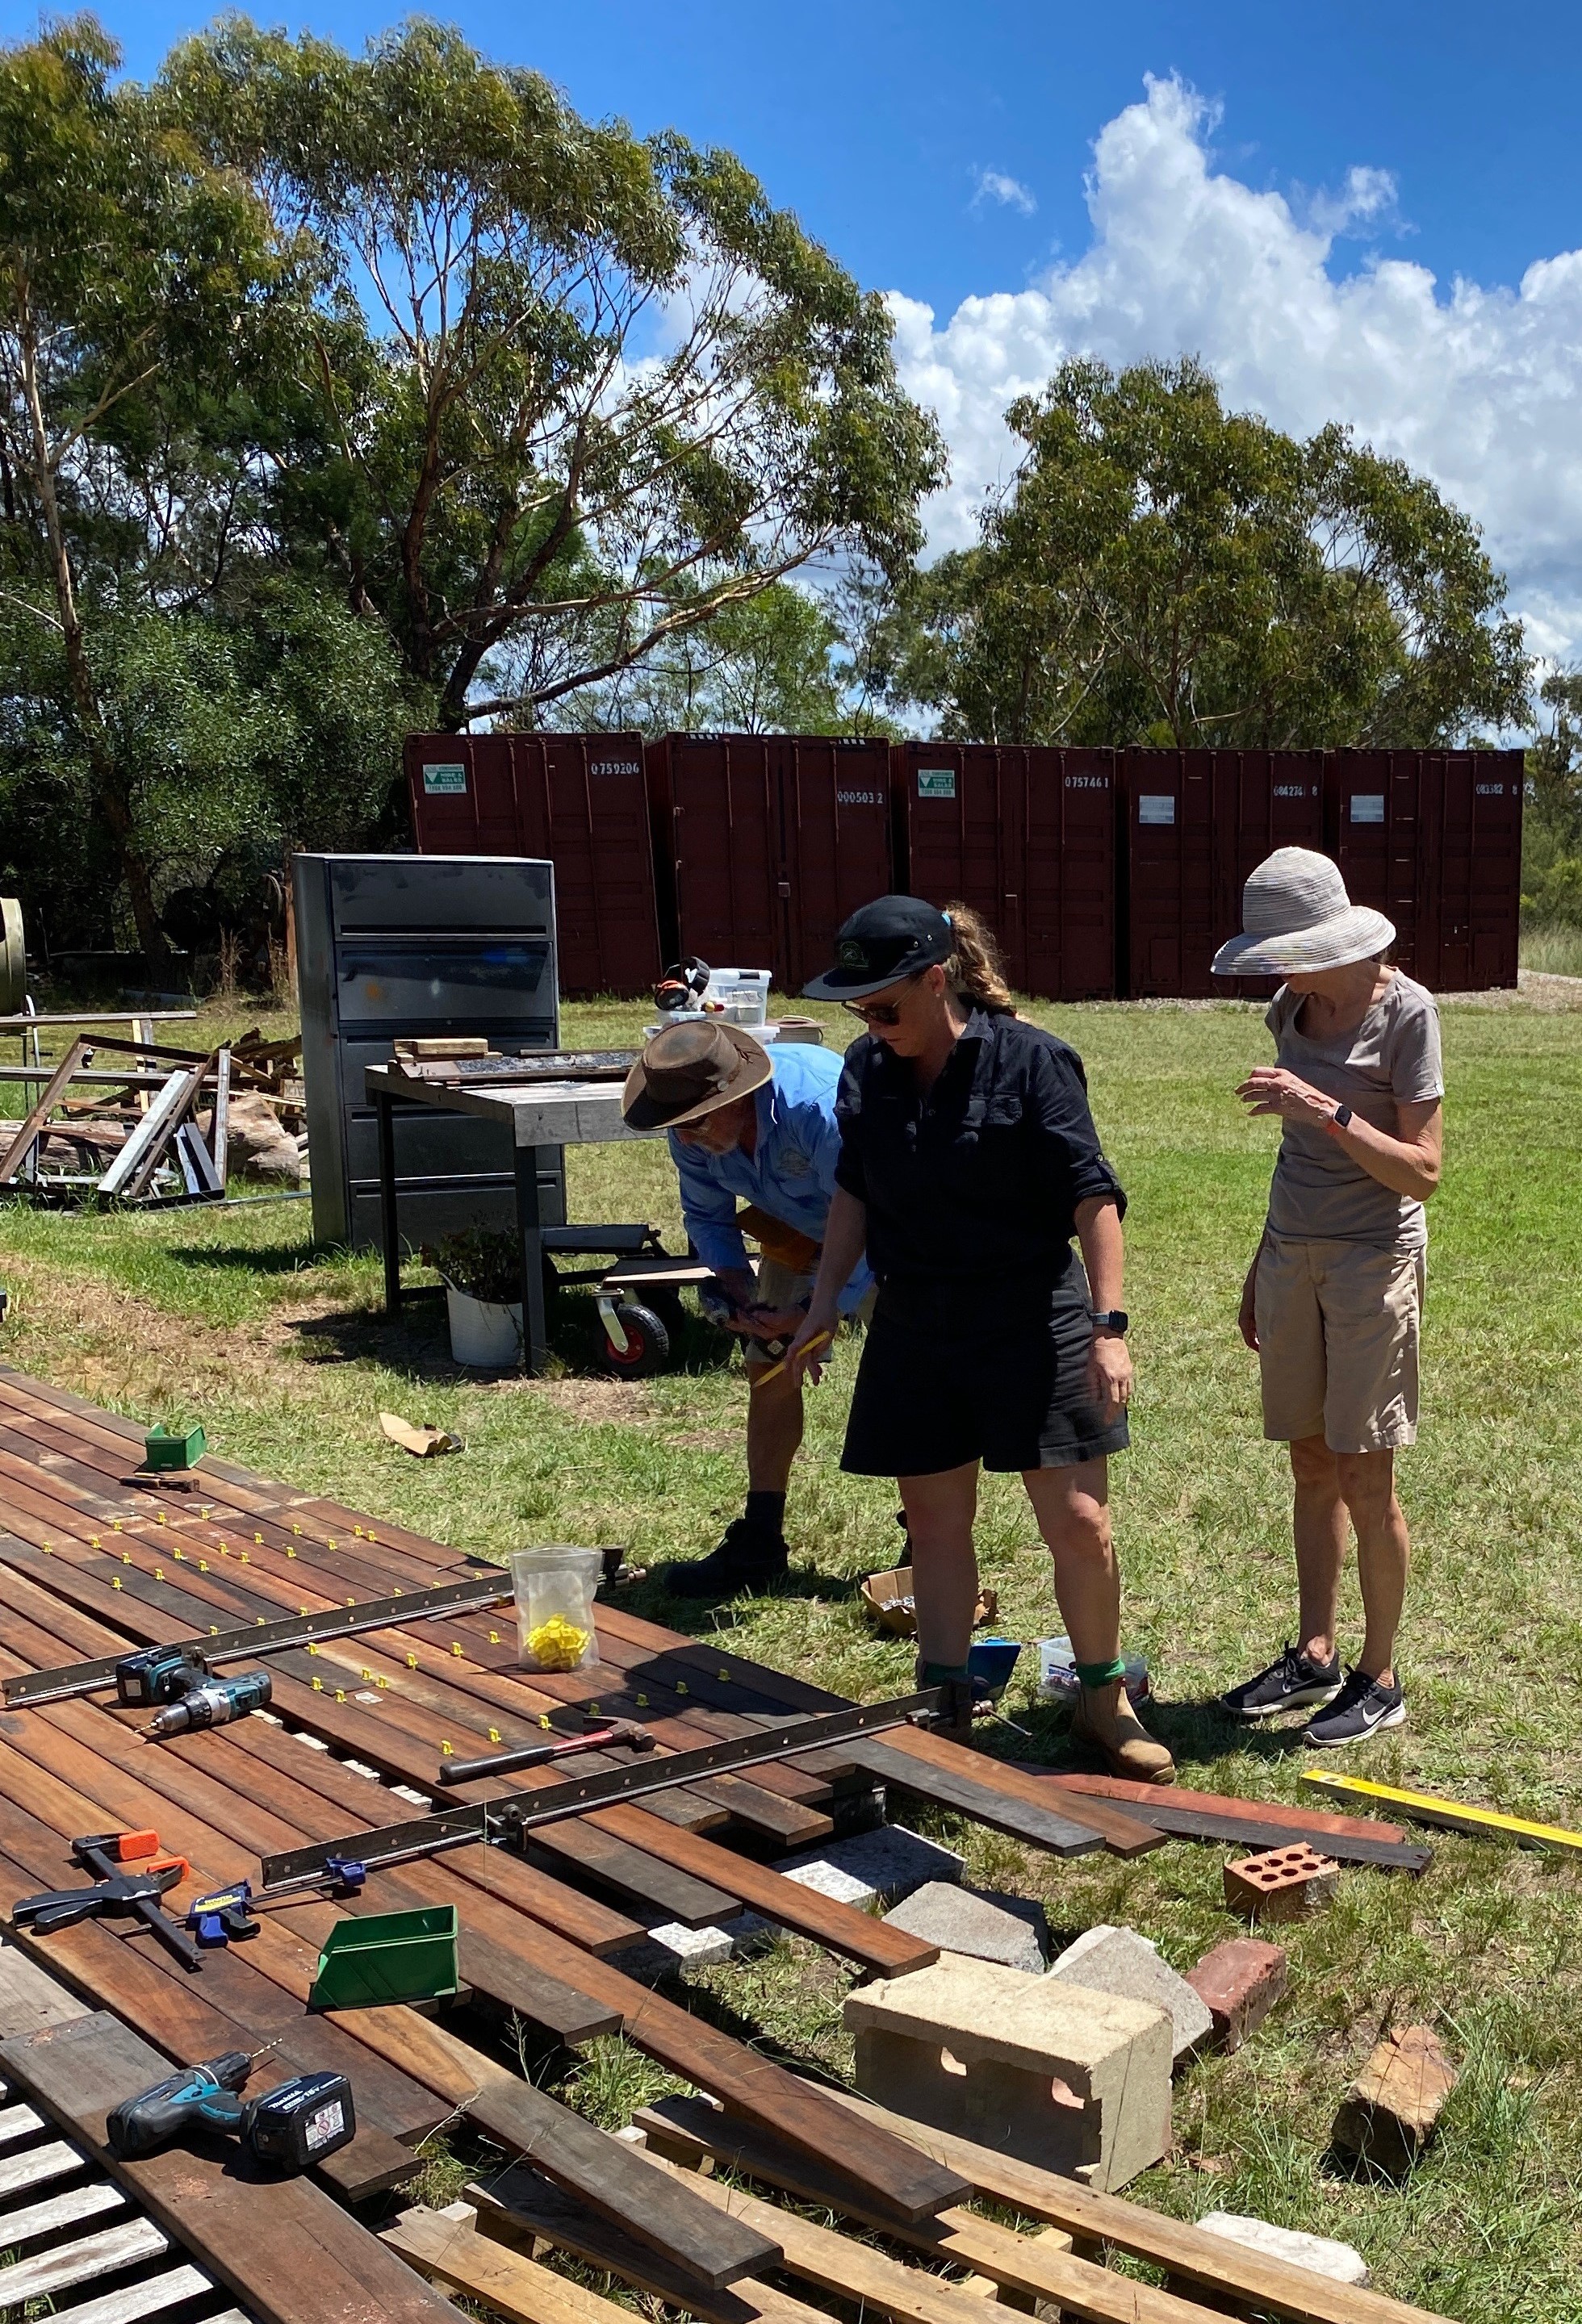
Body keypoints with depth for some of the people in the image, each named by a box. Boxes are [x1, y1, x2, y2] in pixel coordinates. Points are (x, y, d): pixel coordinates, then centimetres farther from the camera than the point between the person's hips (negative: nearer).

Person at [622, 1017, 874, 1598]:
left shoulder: (822, 1110, -40)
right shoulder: (692, 1130, -19)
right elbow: (706, 1217, -1)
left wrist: (816, 1312, -31)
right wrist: (741, 1295, -16)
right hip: (800, 1234, 6)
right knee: (769, 1369, 4)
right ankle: (757, 1545, 12)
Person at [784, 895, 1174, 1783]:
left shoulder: (1030, 1060, -12)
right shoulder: (867, 1071, 2)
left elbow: (1093, 1195, -12)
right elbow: (854, 1193, 15)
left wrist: (1109, 1324, -18)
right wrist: (824, 1304, 12)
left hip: (1033, 1324, -4)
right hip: (914, 1333, 4)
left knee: (1080, 1523, 0)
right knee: (935, 1524, 10)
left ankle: (1105, 1700, 21)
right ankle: (947, 1708, 24)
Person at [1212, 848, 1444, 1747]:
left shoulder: (1405, 1010, -11)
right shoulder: (1292, 1009, 8)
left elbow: (1423, 1170, -15)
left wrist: (1327, 1109, -25)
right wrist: (1263, 1270, 18)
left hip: (1374, 1259, -6)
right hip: (1293, 1254, 6)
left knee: (1365, 1479, -1)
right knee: (1311, 1465, 11)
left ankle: (1380, 1678, 13)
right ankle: (1316, 1656, 22)